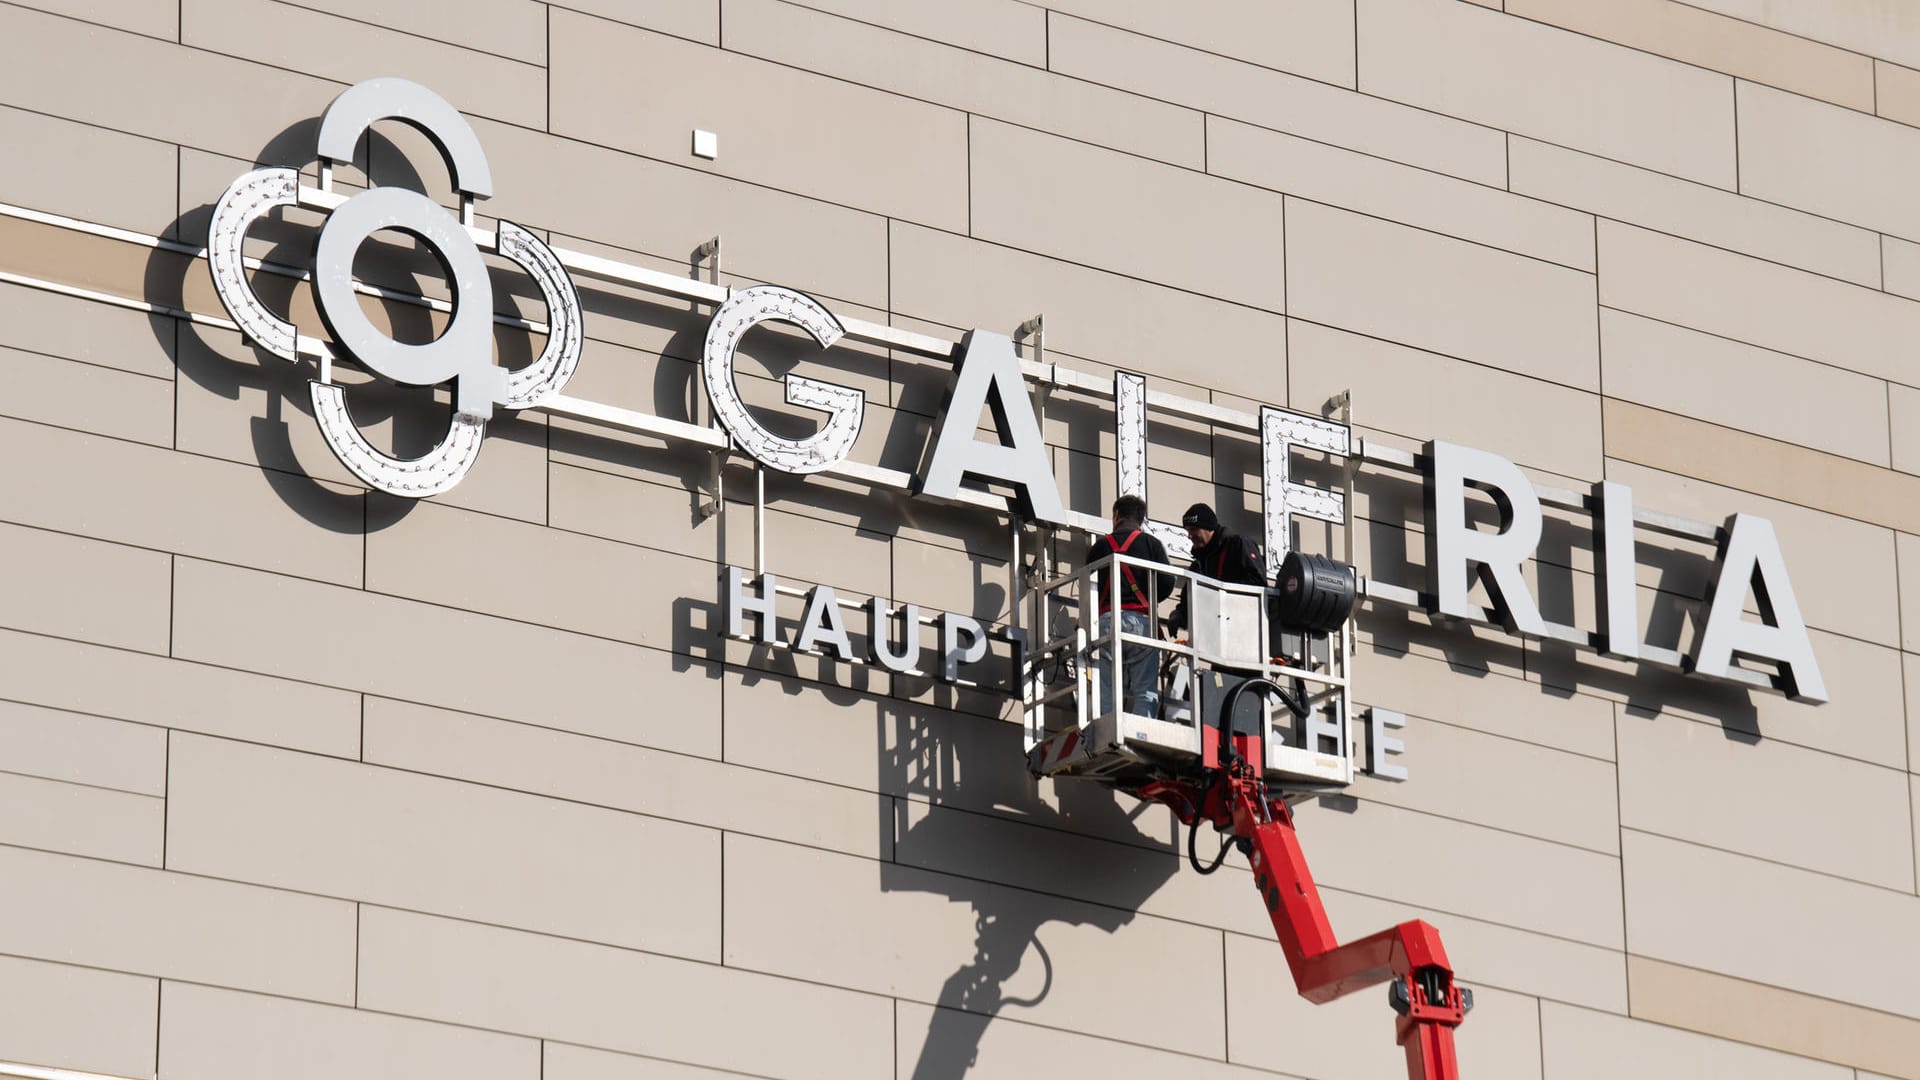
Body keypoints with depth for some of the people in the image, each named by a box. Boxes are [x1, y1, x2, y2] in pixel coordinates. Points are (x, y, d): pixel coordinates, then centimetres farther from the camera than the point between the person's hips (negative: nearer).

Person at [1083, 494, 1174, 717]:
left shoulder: (1100, 546, 14)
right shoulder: (1152, 544, 7)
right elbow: (1167, 583, 1)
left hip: (1106, 620, 2)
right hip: (1141, 621, -1)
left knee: (1106, 691, 0)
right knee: (1145, 691, -3)